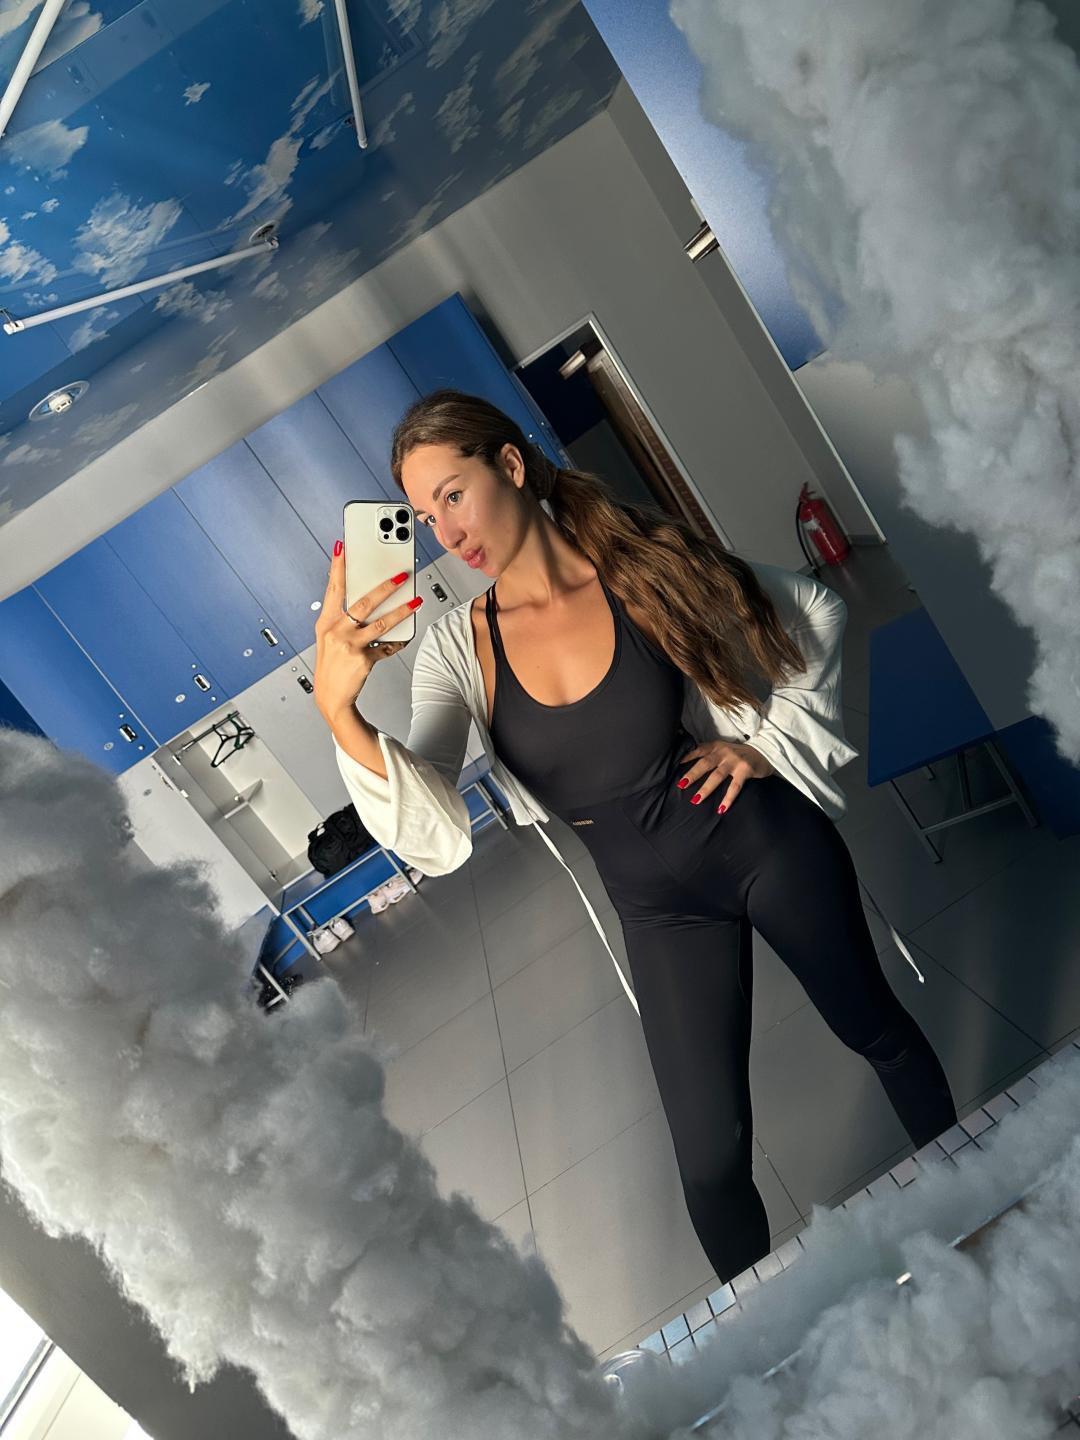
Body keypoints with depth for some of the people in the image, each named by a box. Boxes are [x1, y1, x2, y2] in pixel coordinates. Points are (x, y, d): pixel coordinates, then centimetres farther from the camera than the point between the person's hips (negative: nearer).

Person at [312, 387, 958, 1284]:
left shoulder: (649, 562, -14)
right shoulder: (456, 648, -12)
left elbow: (818, 611, 1)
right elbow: (433, 838, -26)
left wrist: (768, 741, -8)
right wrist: (339, 710, -41)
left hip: (765, 839, 0)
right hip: (658, 904, 1)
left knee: (875, 1027, 22)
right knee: (712, 1161, 3)